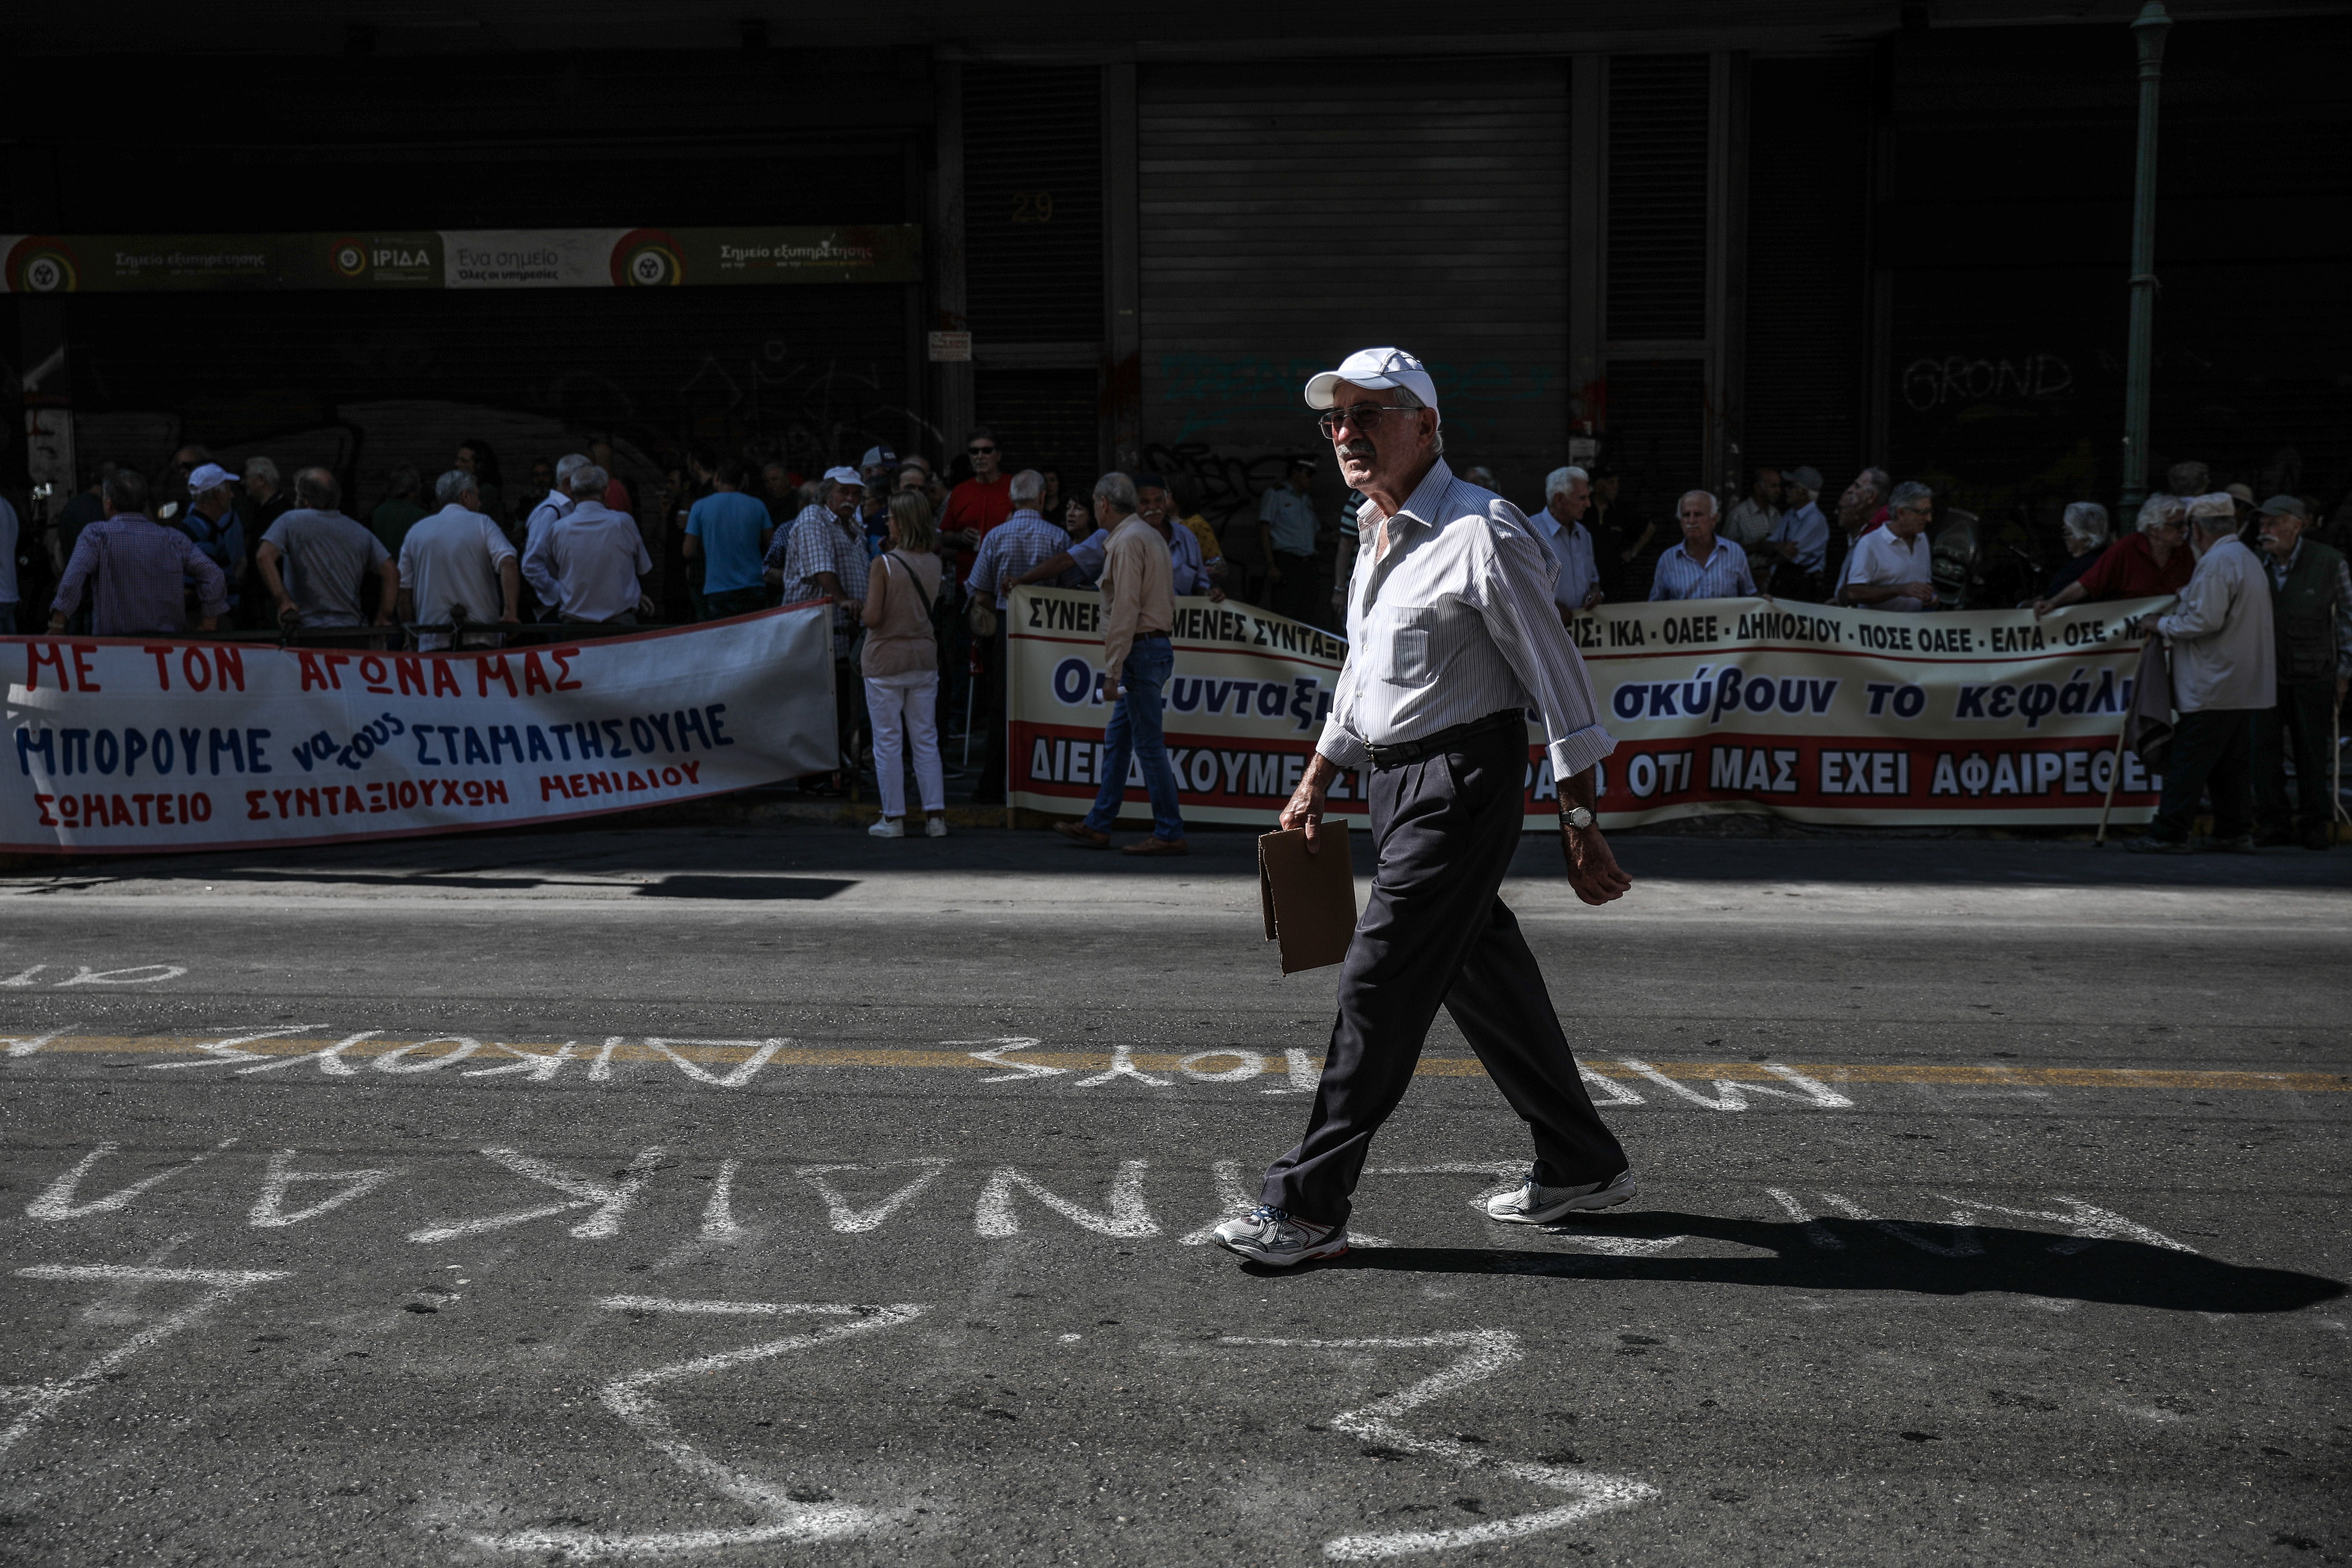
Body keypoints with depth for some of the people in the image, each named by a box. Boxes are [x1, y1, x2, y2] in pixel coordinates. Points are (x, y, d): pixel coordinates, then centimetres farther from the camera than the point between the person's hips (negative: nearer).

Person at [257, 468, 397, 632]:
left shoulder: (291, 521, 1)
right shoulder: (359, 532, 11)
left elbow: (264, 557, -12)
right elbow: (391, 572, 7)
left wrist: (283, 602, -11)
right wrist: (383, 620, 7)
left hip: (305, 631, -4)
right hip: (350, 630, 4)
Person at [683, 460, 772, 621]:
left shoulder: (700, 507, -1)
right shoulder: (757, 506, 4)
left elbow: (689, 552, 0)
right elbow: (772, 546, 7)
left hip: (718, 593, -2)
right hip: (754, 590, 2)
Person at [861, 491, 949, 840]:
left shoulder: (883, 565, -14)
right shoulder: (933, 563, 1)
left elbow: (873, 617, -18)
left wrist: (860, 611, 5)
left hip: (886, 659, -4)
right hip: (924, 655, 5)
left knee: (888, 741, 4)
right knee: (926, 739, 9)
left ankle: (893, 818, 7)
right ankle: (936, 815, 7)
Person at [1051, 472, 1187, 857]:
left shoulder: (1127, 541, -14)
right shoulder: (1152, 535, 17)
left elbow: (1125, 610, -20)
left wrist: (1112, 672, -19)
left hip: (1140, 650, -10)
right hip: (1157, 646, 10)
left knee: (1149, 746, -6)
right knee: (1116, 740, 14)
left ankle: (1170, 834, -2)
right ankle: (1098, 826, 19)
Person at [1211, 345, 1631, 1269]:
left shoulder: (1484, 534, -14)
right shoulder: (1377, 535, 13)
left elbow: (1558, 685, -14)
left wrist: (1581, 828, -15)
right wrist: (1316, 782, 25)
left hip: (1461, 785, -9)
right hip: (1396, 782, 9)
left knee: (1379, 981, -9)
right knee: (1483, 975, 14)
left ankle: (1308, 1206, -1)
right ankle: (1581, 1165, 29)